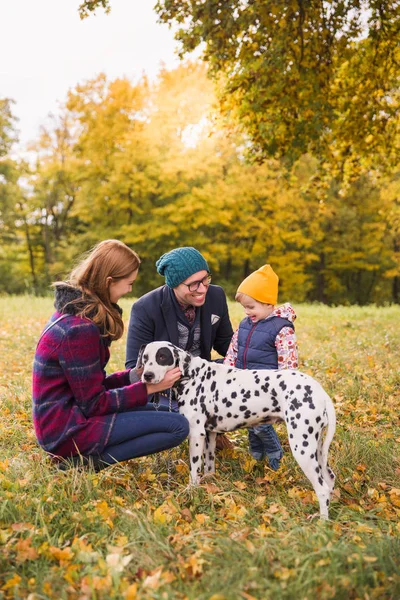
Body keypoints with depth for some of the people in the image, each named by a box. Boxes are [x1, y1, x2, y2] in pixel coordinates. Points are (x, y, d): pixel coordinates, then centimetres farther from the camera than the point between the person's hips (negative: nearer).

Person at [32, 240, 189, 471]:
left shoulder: (73, 311, 7)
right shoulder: (80, 328, -23)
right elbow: (93, 404, -18)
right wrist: (150, 387, -13)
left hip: (66, 417, 10)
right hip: (70, 429, -10)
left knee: (155, 412, 23)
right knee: (179, 426, -13)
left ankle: (88, 455, 9)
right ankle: (89, 460, -9)